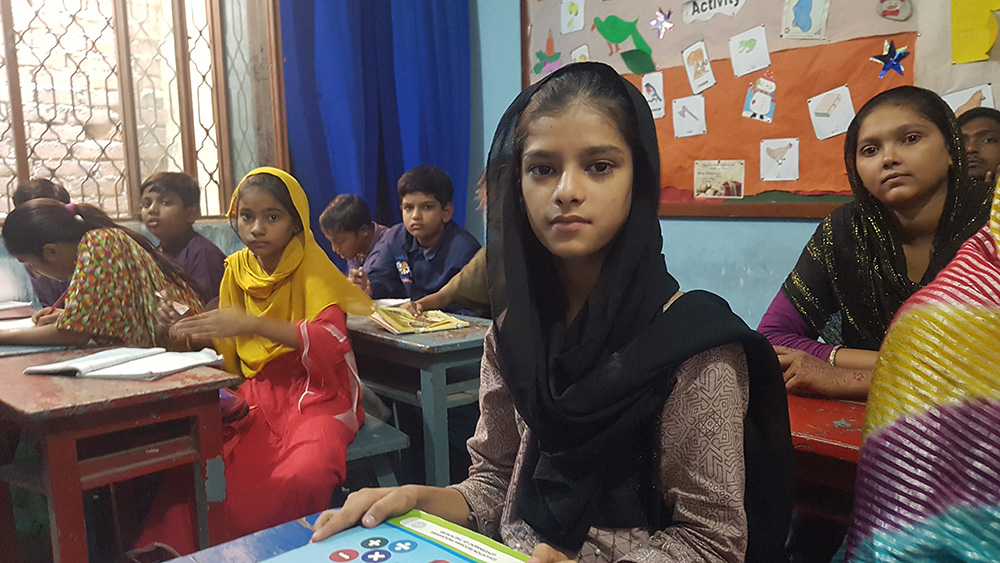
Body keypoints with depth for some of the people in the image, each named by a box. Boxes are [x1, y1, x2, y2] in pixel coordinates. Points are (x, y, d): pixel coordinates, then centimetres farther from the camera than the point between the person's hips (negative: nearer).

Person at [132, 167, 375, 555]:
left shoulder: (310, 265, -6)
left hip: (315, 389, -4)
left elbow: (332, 341, -24)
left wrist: (251, 324, -34)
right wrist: (199, 336, -8)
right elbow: (230, 358, 14)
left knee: (304, 474, -34)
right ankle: (182, 551, -5)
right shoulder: (236, 268, 10)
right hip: (258, 392, 5)